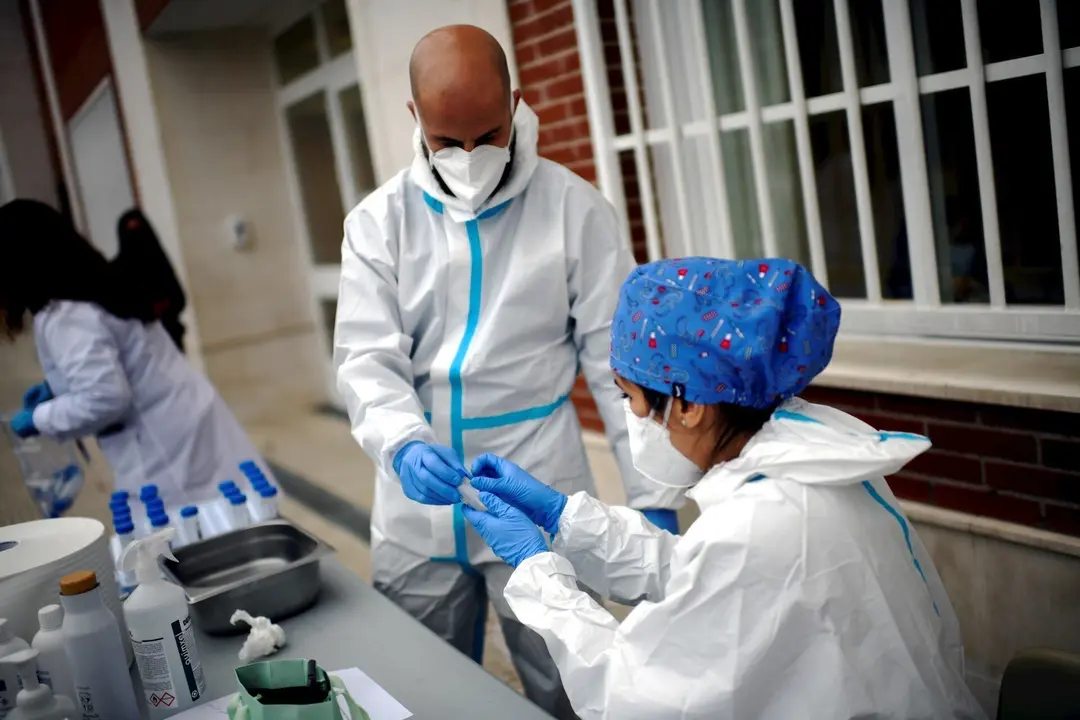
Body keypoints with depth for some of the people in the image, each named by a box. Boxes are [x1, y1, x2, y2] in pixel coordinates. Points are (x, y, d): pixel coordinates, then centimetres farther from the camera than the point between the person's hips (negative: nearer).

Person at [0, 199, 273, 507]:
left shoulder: (64, 318, -18)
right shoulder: (96, 290, 12)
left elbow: (103, 399, -25)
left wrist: (40, 419, -9)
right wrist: (56, 387, 20)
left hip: (169, 448, -10)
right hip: (186, 425, 10)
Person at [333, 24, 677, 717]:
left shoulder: (574, 208, -4)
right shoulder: (378, 221, 2)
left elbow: (618, 361, -4)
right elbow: (368, 357, -5)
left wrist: (654, 495, -7)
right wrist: (403, 444, -25)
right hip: (419, 501, 3)